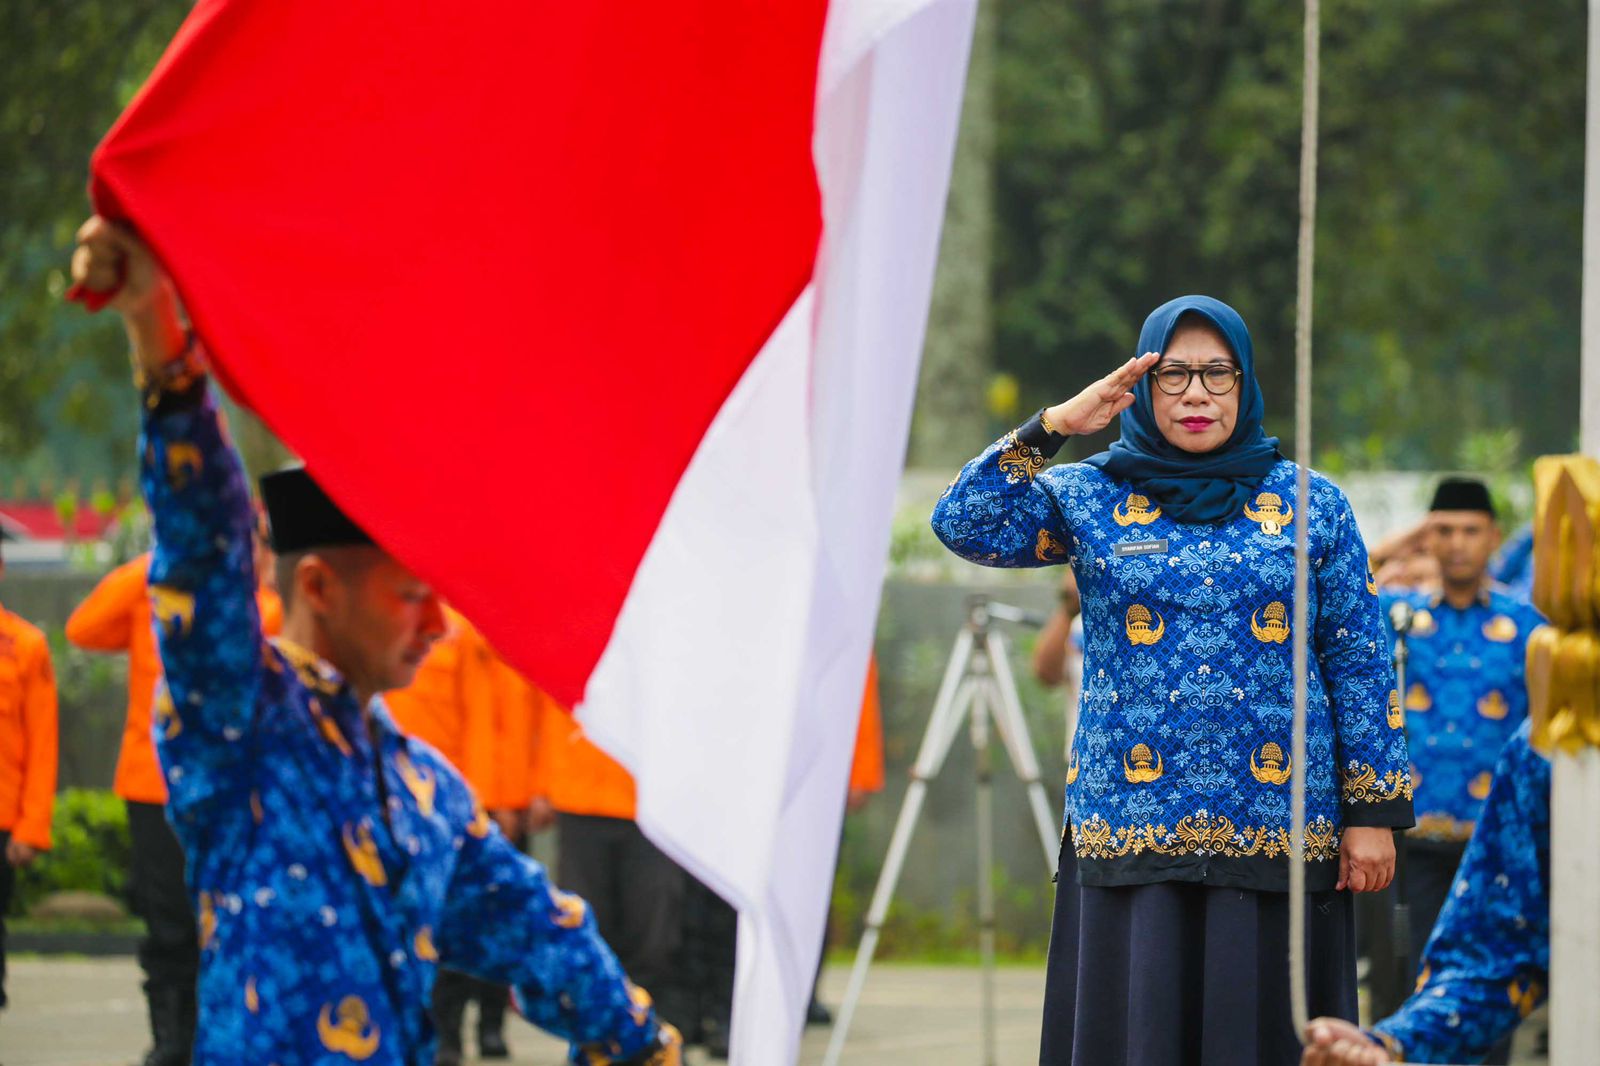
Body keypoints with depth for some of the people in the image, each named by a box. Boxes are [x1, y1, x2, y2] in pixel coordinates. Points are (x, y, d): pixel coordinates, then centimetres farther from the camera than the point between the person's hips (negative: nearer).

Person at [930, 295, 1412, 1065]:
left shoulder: (1311, 505, 7)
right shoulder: (1089, 499, 7)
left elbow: (1360, 663, 6)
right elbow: (963, 524, -7)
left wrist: (1374, 813, 0)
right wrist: (1053, 428, -13)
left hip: (1277, 824, 0)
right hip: (1133, 822, 0)